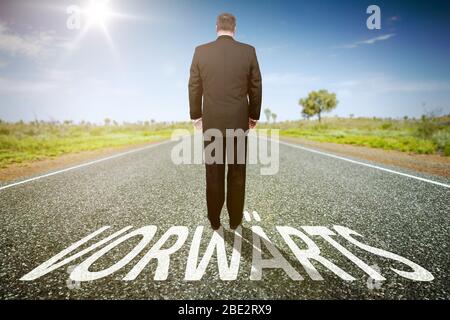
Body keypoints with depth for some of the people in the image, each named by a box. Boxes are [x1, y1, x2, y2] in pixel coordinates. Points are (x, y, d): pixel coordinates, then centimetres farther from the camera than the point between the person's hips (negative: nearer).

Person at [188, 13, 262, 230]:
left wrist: (195, 116, 14)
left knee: (214, 174, 9)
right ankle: (235, 219, 20)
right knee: (237, 173, 10)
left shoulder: (201, 51, -2)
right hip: (239, 122, 0)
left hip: (211, 122, 0)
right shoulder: (248, 51, -2)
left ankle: (214, 220, 19)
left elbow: (194, 88, 2)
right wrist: (254, 115, 14)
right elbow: (256, 87, 2)